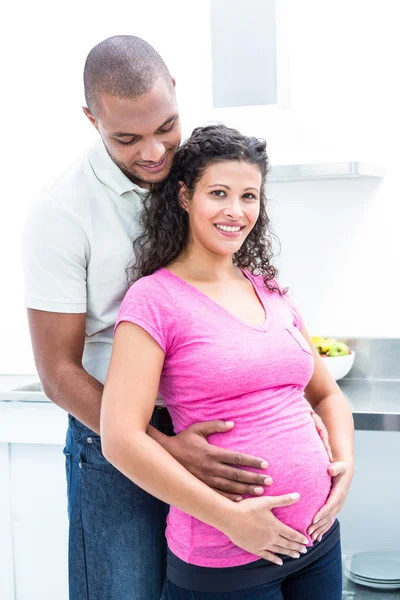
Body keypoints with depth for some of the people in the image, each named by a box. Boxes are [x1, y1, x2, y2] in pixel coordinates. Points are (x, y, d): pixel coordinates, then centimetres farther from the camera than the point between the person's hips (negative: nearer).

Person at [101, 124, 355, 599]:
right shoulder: (155, 298, -11)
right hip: (223, 558, -6)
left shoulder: (270, 291, 7)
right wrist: (229, 516, -16)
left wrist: (344, 461, -1)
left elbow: (327, 394, 17)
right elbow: (121, 439, -18)